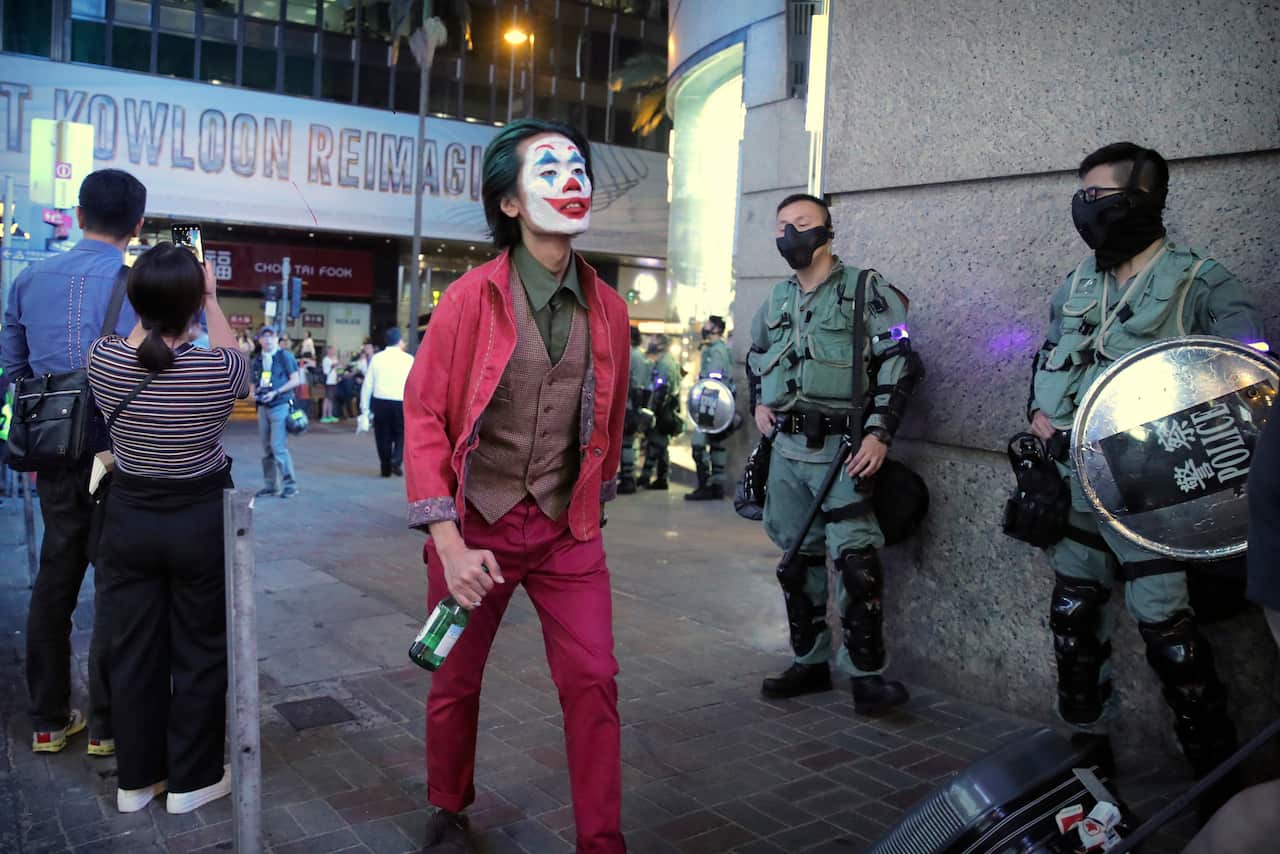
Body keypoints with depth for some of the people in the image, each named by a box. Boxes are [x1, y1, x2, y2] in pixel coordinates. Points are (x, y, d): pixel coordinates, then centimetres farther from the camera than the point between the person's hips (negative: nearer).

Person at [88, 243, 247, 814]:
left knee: (134, 650, 15)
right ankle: (191, 780, 23)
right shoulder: (217, 369, -20)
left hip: (127, 519, 3)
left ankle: (136, 779, 29)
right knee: (200, 652, 11)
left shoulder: (103, 359, -12)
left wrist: (150, 303, 21)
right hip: (201, 522, -3)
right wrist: (211, 300, 14)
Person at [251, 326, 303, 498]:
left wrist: (276, 392, -15)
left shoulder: (285, 356, -2)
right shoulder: (257, 360, 15)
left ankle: (289, 484, -5)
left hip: (281, 405, -6)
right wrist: (254, 393, 1)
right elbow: (253, 383, 24)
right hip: (263, 407, 6)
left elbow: (295, 380, -7)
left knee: (278, 446, -13)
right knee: (267, 448, 10)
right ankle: (270, 485, 18)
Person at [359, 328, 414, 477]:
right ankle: (396, 461, -6)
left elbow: (367, 385, 5)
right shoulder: (408, 359, -2)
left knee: (383, 435, 14)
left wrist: (365, 408, 10)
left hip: (380, 402, 2)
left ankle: (386, 468, 19)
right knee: (401, 434, 15)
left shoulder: (376, 358, 4)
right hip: (401, 403, -2)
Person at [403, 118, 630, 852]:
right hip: (476, 525, -2)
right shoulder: (470, 299, -11)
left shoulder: (608, 309, -1)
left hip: (569, 530, 2)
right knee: (457, 682, 14)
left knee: (593, 681, -1)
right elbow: (424, 419, -11)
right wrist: (449, 543, -16)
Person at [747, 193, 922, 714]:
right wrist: (759, 403, 15)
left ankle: (867, 673, 0)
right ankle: (809, 662, 23)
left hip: (842, 446, -6)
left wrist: (879, 432, -17)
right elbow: (755, 354, 31)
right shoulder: (778, 299, 14)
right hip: (787, 448, 6)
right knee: (797, 558, 11)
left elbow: (899, 362, -9)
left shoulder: (864, 290, -5)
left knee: (853, 558, -12)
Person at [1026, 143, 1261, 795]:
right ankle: (1085, 740, 32)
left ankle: (1216, 764, 13)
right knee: (1072, 614, 14)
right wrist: (1040, 413, 6)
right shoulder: (1077, 285, 11)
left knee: (1165, 625, -5)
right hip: (1077, 479, 6)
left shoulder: (1200, 284, -7)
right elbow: (1046, 360, 23)